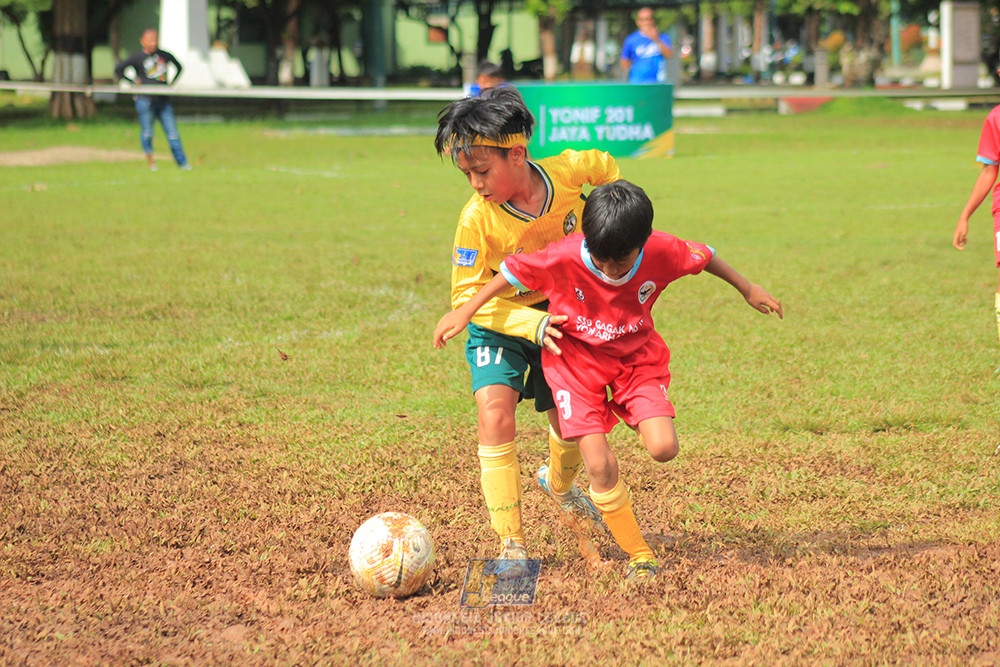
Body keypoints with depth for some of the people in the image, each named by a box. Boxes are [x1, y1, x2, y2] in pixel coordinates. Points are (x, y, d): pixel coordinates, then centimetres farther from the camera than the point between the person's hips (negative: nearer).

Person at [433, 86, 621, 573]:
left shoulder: (567, 172, -20)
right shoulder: (477, 218, -28)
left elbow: (603, 166, 5)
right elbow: (467, 296, -22)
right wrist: (532, 324, -32)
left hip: (559, 316, 3)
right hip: (499, 324, -3)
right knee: (494, 415, -23)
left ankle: (561, 487, 48)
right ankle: (511, 544, -15)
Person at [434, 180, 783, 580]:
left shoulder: (660, 252, -22)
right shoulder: (564, 258, -29)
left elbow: (701, 257, -2)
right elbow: (513, 271, -13)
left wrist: (747, 289, 12)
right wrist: (465, 312, -7)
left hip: (636, 355, 2)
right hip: (575, 356, -2)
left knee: (663, 448, -18)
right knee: (599, 464, -15)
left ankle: (624, 408, 18)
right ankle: (638, 556, 1)